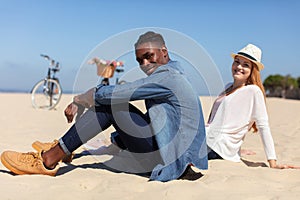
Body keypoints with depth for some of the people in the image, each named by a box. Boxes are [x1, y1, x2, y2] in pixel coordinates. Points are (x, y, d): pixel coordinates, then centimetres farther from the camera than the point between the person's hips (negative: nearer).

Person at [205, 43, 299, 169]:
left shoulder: (253, 91, -8)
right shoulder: (228, 87, 17)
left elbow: (263, 127, -11)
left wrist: (272, 162, -16)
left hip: (219, 148, -8)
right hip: (208, 141, 8)